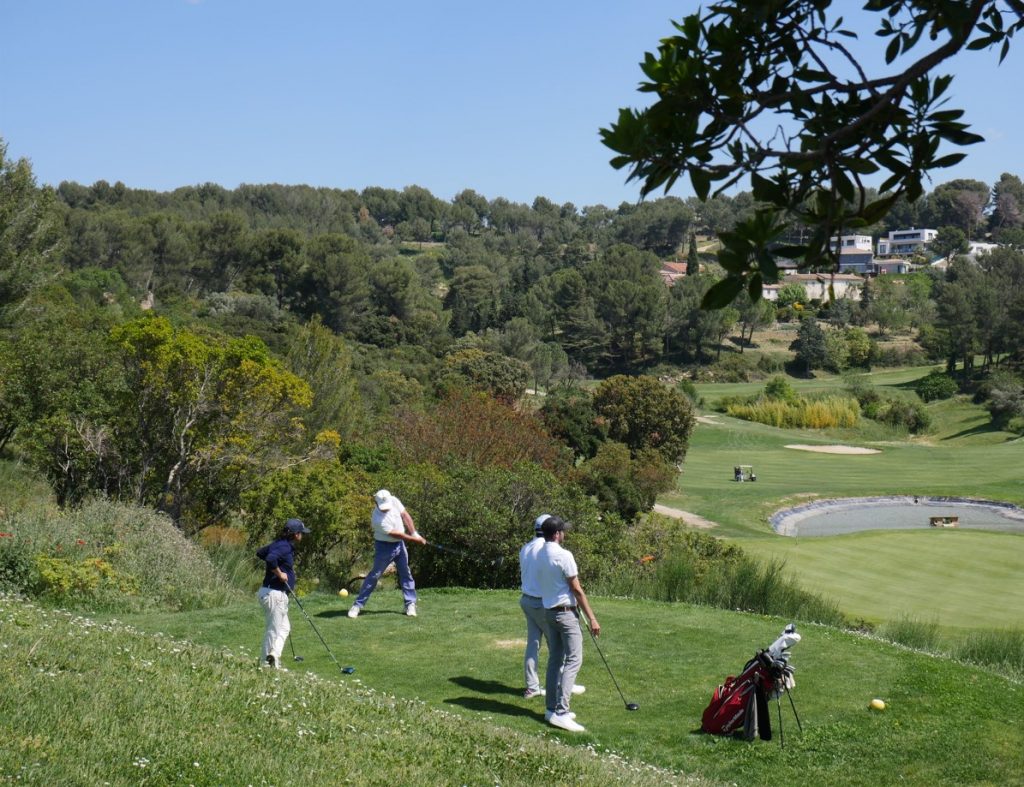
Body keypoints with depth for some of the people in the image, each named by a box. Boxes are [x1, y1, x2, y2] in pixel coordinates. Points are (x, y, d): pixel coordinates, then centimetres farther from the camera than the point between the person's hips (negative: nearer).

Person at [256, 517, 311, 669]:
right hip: (274, 594, -10)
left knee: (284, 627, 18)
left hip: (278, 594, 10)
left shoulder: (278, 544, 11)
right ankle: (265, 663, 5)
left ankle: (274, 654, 13)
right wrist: (279, 573, -20)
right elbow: (270, 559, -35)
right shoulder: (285, 547, -18)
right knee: (273, 629, -1)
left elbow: (260, 553, 23)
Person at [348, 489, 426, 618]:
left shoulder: (394, 501, -13)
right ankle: (357, 605, 3)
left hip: (400, 543, 6)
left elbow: (405, 516, -2)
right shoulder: (377, 519, -30)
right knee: (374, 575, -4)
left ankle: (410, 604, 13)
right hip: (385, 546, -6)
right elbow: (395, 534, -24)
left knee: (406, 573, 6)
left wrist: (415, 534, -9)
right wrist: (414, 539, -18)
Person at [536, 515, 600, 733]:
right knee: (573, 660, -8)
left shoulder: (539, 555, 7)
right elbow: (577, 590, -16)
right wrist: (592, 618, -11)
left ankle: (552, 708, 16)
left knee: (555, 659, 13)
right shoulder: (563, 555, -17)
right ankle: (560, 712, -14)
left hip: (548, 611, 9)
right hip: (566, 612, -9)